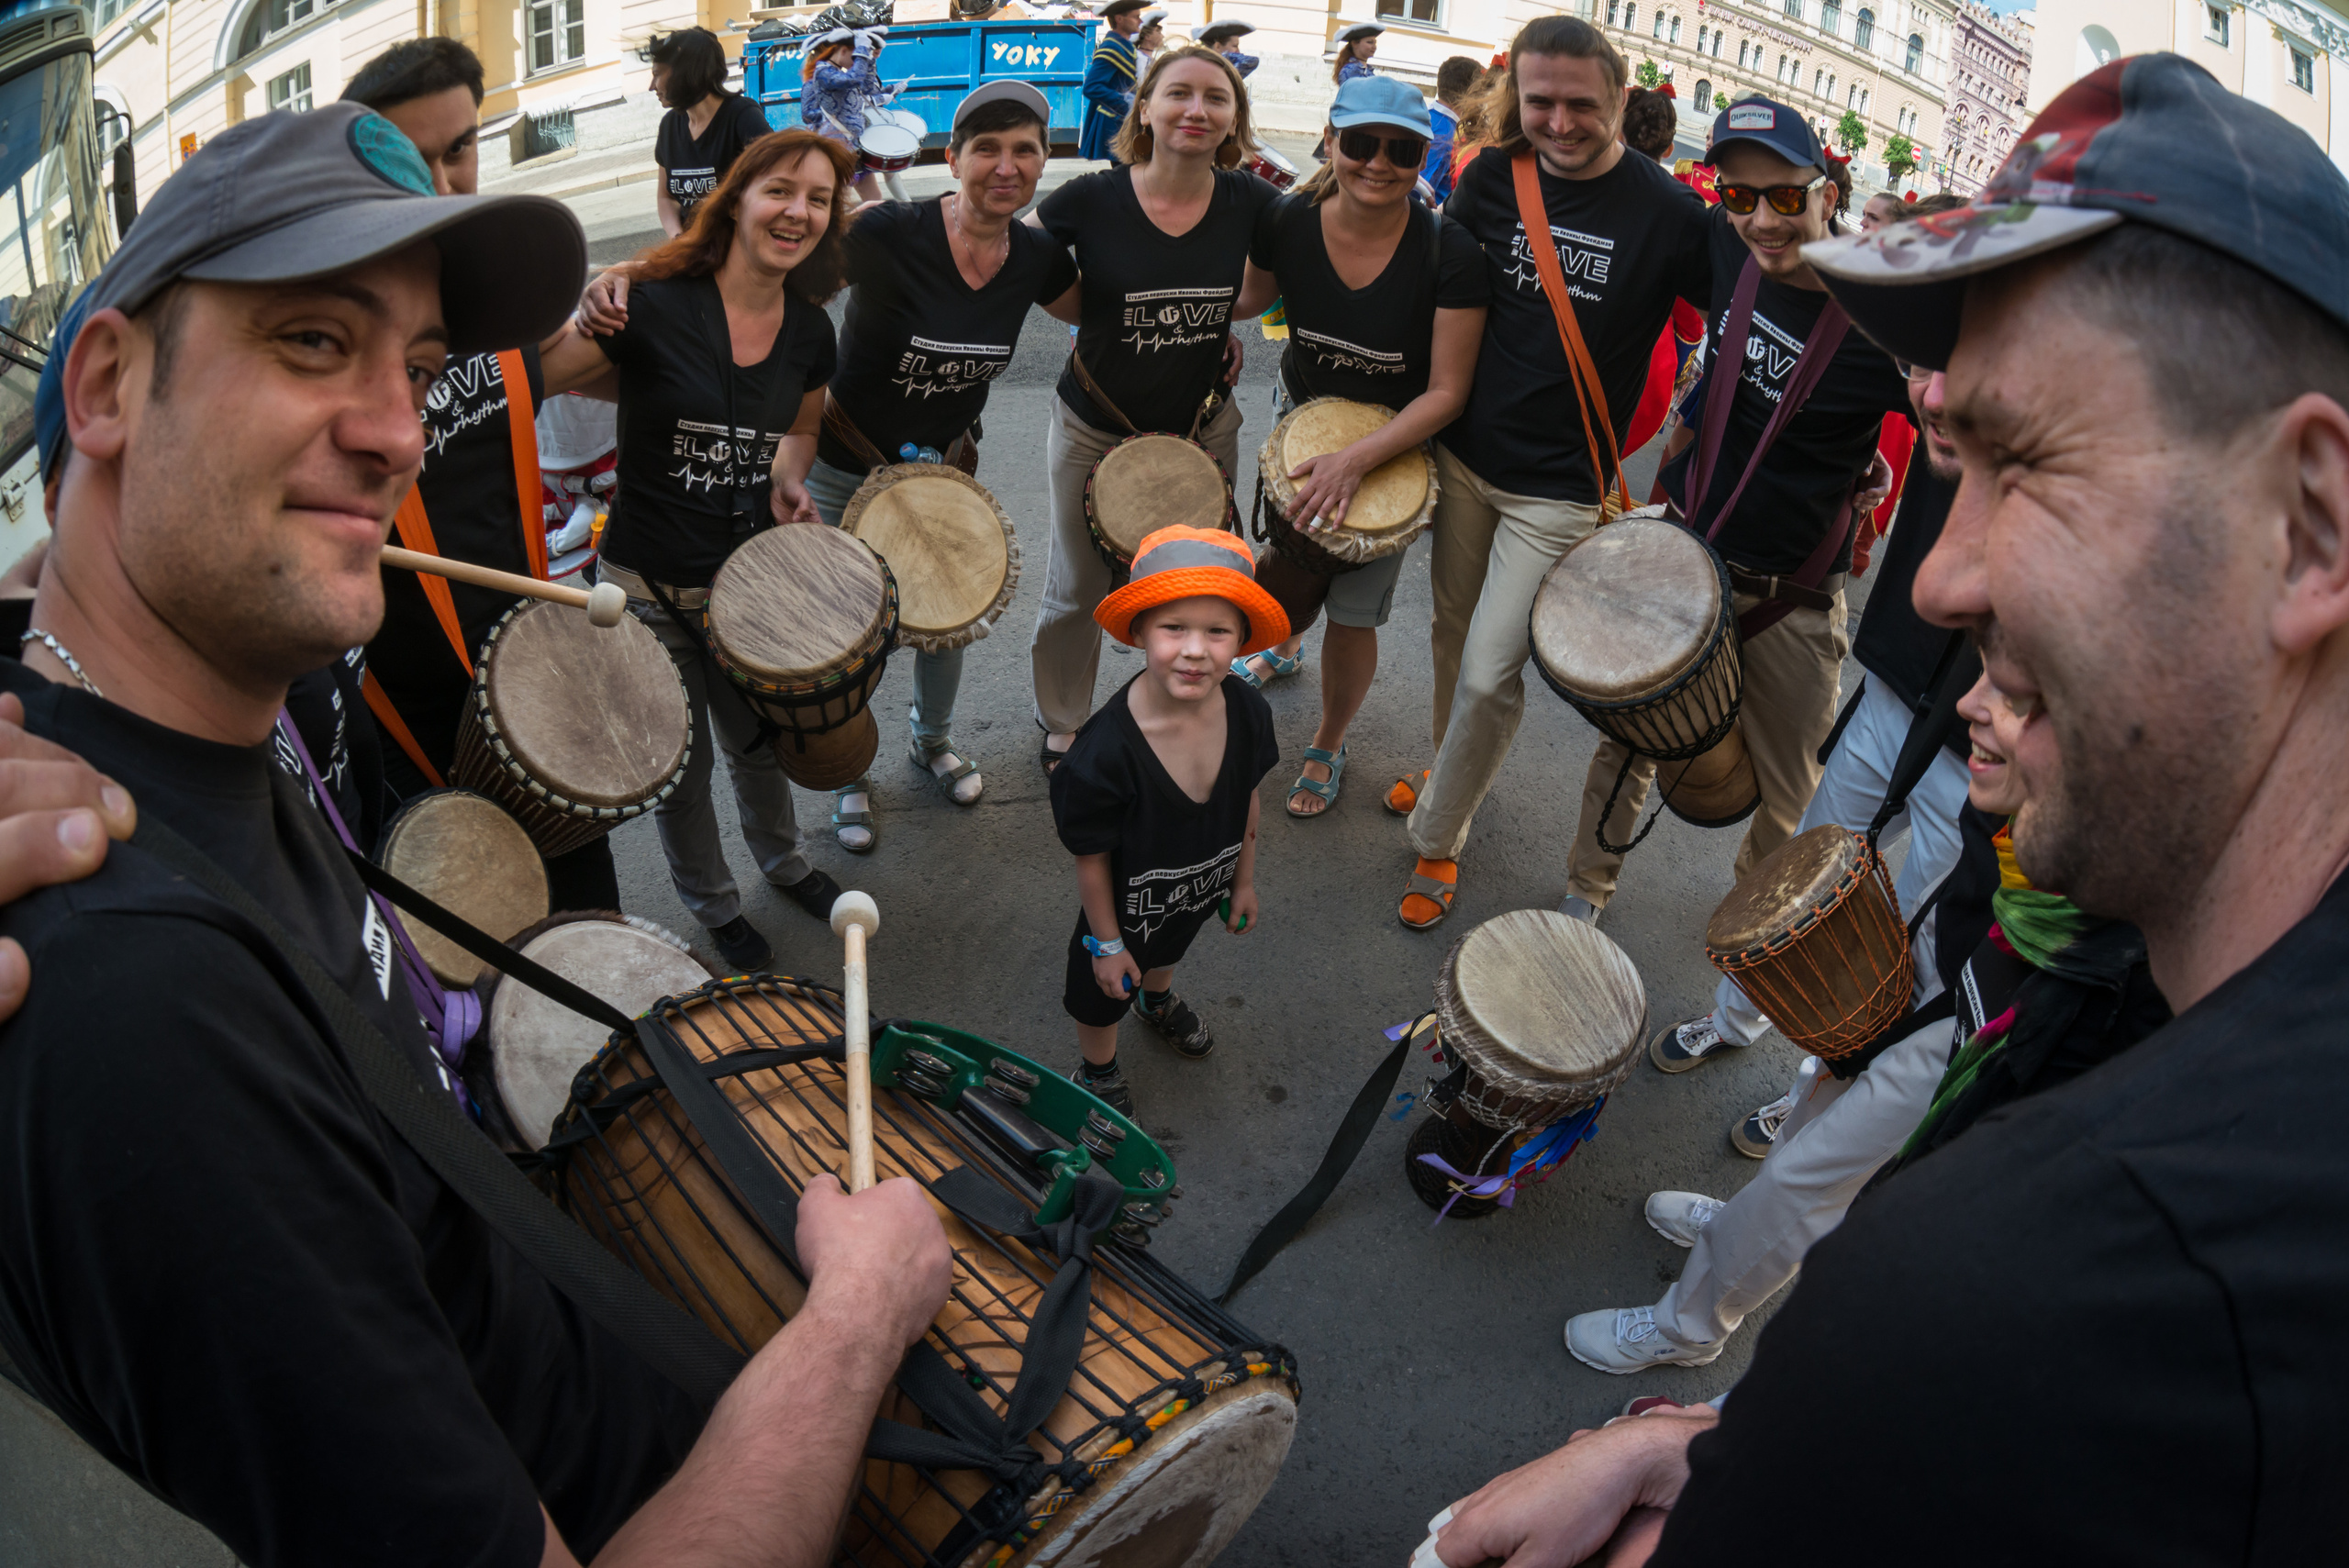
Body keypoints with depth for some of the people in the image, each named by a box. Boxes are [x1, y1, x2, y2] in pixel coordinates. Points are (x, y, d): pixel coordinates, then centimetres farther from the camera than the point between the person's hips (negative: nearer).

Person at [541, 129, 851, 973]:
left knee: (760, 740, 26)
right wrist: (591, 313, -39)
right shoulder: (657, 303, -19)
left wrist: (786, 477, -5)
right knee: (680, 766, 15)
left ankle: (783, 860, 55)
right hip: (652, 587, -4)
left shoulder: (809, 333, -2)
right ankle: (712, 905, 42)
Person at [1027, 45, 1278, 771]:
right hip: (1095, 431, -2)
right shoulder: (1092, 199, -16)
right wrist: (1096, 318, -7)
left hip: (1204, 428, 2)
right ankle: (1061, 726, 40)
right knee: (1076, 593, 15)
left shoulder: (1250, 202, -10)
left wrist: (1223, 319, -7)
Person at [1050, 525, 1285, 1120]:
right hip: (1125, 909, -4)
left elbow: (1246, 799, -5)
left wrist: (1243, 881, 7)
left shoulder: (1247, 710, -25)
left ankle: (1157, 1000, 72)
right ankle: (1098, 1071, 58)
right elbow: (1092, 859, -25)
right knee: (1103, 994, 25)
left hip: (1200, 891, 5)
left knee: (1170, 950, 37)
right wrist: (1107, 943, -13)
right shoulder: (1105, 750, -40)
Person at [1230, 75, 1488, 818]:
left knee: (1354, 612, 2)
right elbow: (1243, 293, 5)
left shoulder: (1450, 253, -29)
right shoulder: (1288, 223, -19)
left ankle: (1329, 745, 29)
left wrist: (1357, 459, -34)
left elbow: (1446, 392, -25)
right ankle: (1283, 648, 62)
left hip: (1397, 440, -3)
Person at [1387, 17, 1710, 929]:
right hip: (1465, 453, 4)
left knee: (1490, 675, -4)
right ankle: (1451, 772, 41)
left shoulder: (1668, 211, -13)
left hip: (1559, 487, -4)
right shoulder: (1490, 178, -2)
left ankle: (1438, 838, 15)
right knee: (1453, 638, 17)